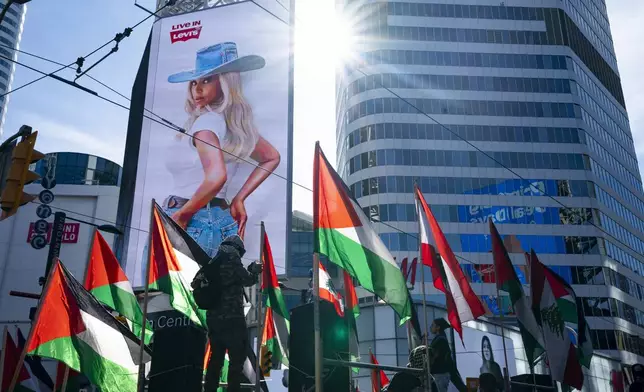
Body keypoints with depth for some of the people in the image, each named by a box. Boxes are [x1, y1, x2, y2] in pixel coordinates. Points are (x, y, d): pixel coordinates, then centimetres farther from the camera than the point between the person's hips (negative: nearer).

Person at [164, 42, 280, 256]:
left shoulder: (206, 122, -13)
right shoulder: (236, 123, 12)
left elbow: (216, 176, -29)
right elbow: (271, 158, 24)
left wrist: (181, 214, -16)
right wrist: (239, 199, 18)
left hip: (193, 224, -9)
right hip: (224, 222, 9)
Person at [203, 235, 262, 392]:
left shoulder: (214, 262, 15)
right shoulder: (232, 256, -7)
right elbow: (247, 280, -9)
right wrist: (255, 270, 10)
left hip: (213, 317, 8)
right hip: (231, 317, -8)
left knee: (216, 357, 15)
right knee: (237, 357, -2)